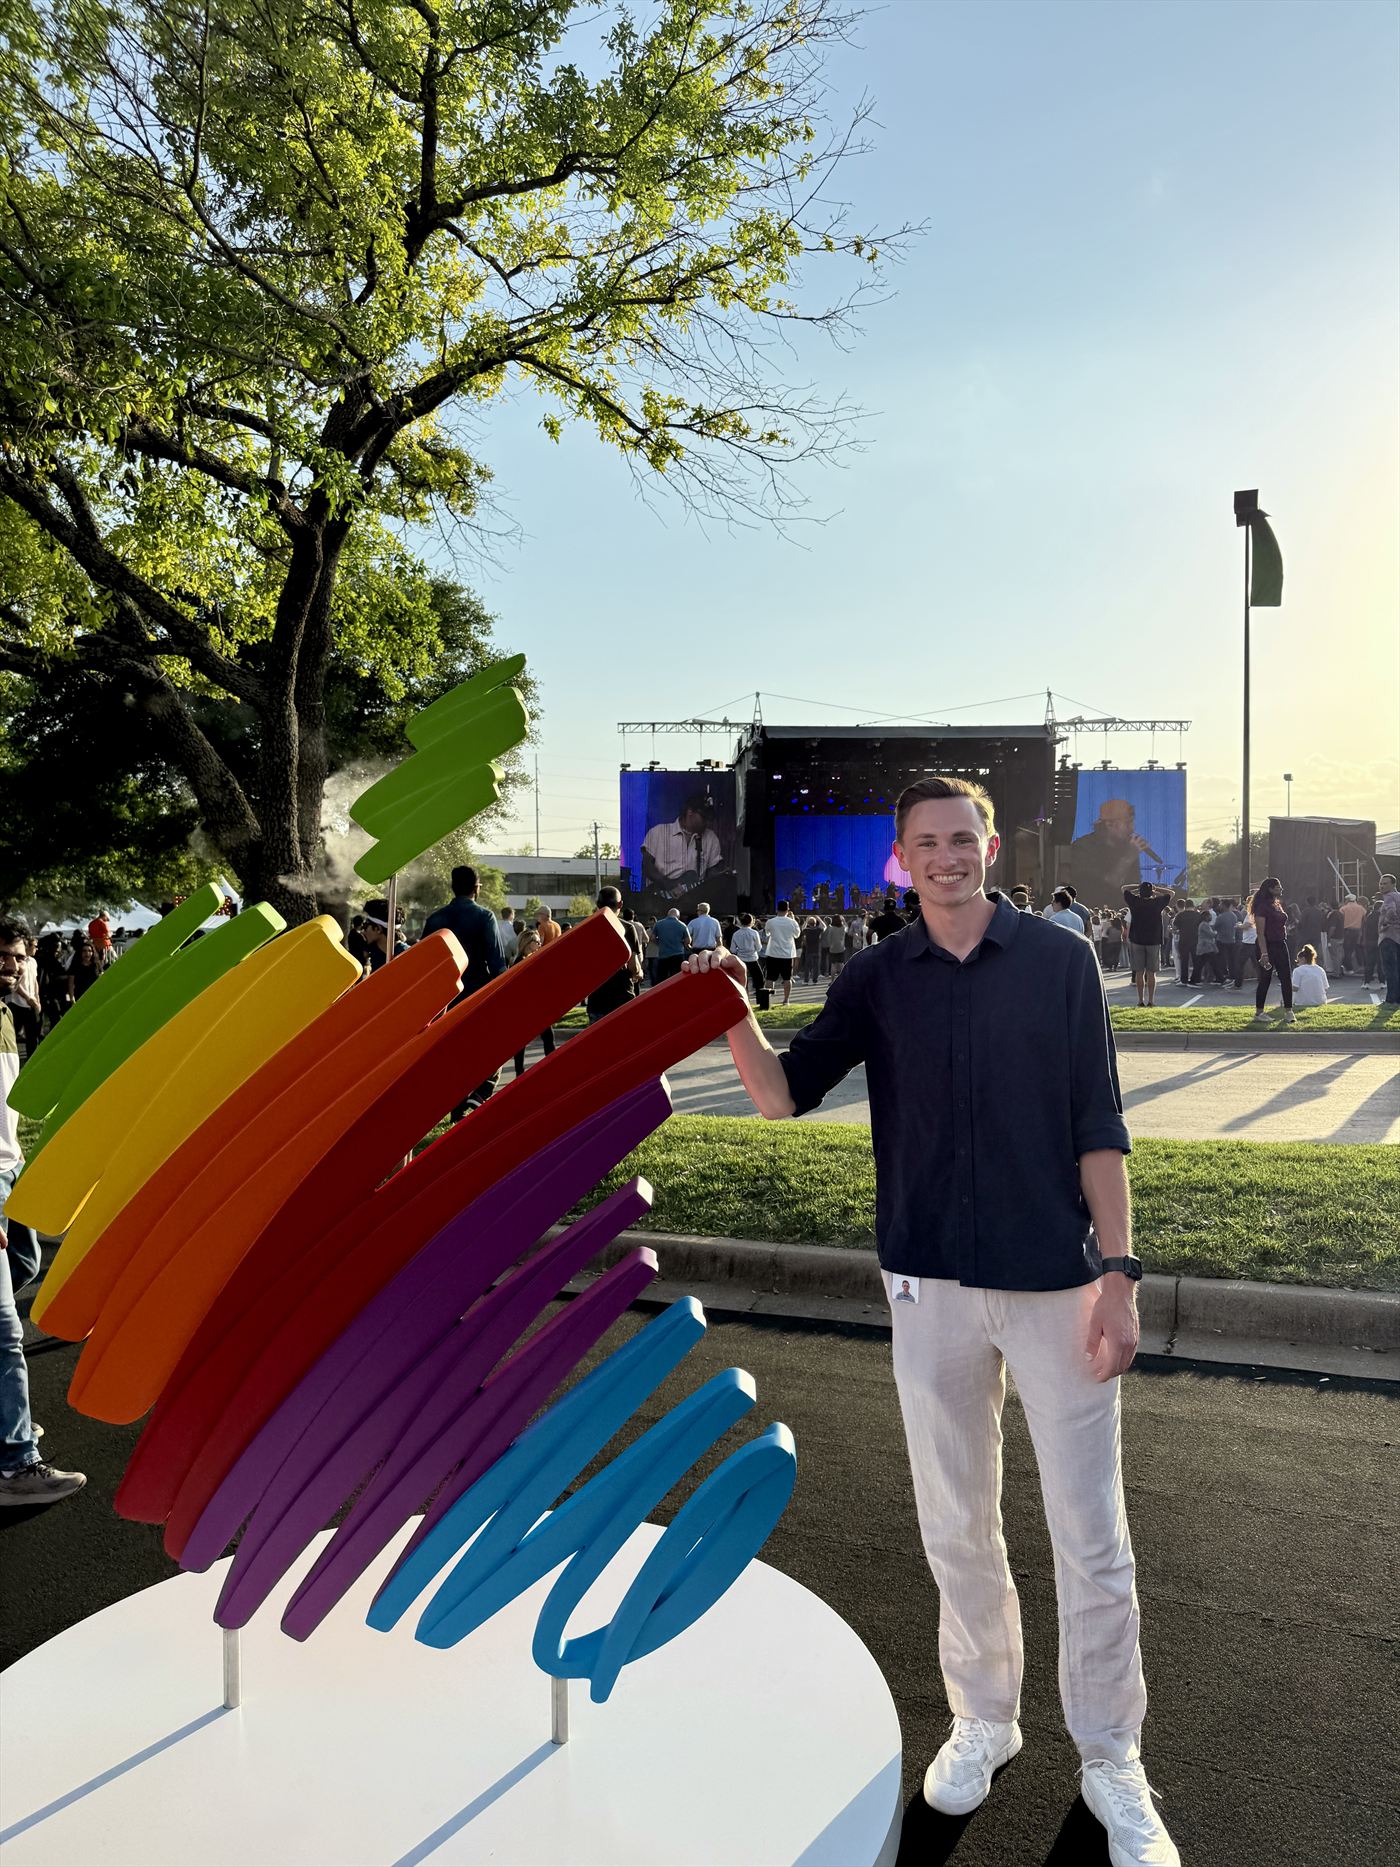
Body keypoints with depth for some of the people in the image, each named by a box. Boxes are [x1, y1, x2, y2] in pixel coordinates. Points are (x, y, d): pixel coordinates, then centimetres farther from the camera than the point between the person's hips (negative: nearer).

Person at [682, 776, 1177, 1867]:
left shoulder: (1061, 962, -3)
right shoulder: (878, 979, 2)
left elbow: (1099, 1128, -2)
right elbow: (784, 1093, -3)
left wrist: (1117, 1271, -8)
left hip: (1057, 1283, -1)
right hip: (932, 1286, 2)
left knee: (1092, 1540, 6)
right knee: (957, 1529, 15)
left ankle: (1111, 1760, 27)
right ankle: (984, 1718, 37)